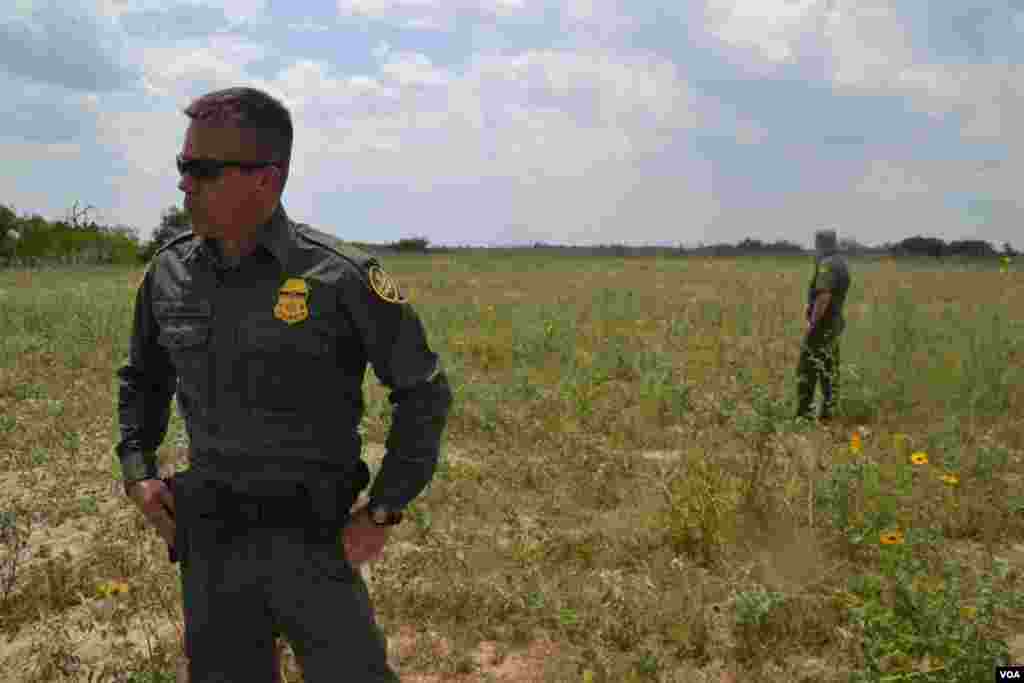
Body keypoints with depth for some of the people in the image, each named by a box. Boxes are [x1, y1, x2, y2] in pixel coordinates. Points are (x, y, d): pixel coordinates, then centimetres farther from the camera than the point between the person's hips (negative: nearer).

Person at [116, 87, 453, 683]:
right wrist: (137, 469, 5)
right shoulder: (170, 273, 1)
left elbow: (424, 392, -6)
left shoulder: (341, 277, -14)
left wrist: (384, 511, -8)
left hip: (314, 539, -4)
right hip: (209, 543, 4)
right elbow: (142, 378, 19)